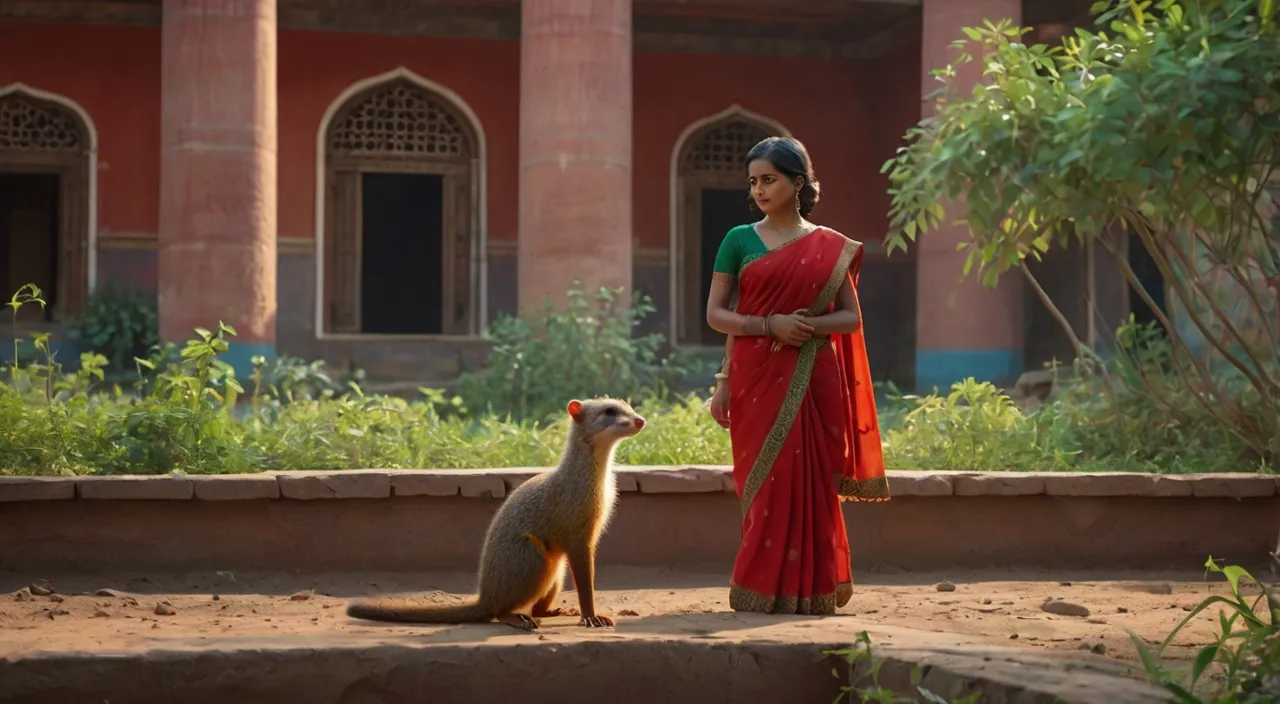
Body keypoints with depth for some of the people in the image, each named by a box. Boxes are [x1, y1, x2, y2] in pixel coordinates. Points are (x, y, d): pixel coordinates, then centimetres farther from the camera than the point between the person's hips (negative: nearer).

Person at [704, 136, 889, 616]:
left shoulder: (830, 247, 7)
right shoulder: (740, 240, 5)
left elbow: (851, 316, 7)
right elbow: (715, 313, 3)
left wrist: (811, 324, -13)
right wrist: (771, 326, -11)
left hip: (812, 380, 1)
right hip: (756, 377, 0)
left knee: (811, 482, 0)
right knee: (766, 481, -3)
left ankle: (811, 588, 8)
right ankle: (762, 588, 4)